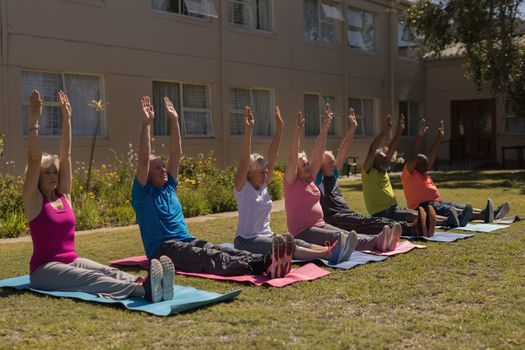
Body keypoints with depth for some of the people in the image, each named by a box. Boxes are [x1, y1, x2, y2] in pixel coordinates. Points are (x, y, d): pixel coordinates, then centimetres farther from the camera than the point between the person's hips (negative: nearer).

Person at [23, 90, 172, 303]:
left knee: (108, 272, -24)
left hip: (72, 261, 7)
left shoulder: (64, 196, 11)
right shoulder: (34, 201, -3)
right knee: (91, 279, -33)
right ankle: (143, 289, -58)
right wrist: (33, 122, -22)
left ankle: (143, 284, -52)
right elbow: (34, 160, -15)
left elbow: (65, 155, 6)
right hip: (45, 268, -6)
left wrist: (66, 119, 2)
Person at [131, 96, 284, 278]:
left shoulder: (169, 187, 19)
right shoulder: (143, 193, 1)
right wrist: (146, 124, -18)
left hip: (186, 240, 7)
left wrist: (174, 121, 9)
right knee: (207, 257, -32)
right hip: (163, 248, -7)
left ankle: (263, 261, -47)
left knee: (218, 251, -22)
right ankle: (254, 266, -56)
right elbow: (144, 160, -13)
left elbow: (176, 153, 14)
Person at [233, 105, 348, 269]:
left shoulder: (263, 186, 9)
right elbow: (245, 160, -22)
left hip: (265, 236, 7)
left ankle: (328, 251, -42)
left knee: (295, 243, -19)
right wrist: (248, 131, -32)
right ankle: (326, 255, -47)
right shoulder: (242, 188, -8)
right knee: (284, 246, -29)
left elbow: (272, 156, 4)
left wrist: (279, 128, -1)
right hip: (246, 241, -7)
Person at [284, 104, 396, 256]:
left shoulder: (309, 178, 13)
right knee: (336, 236, -32)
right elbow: (292, 158, -20)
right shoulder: (291, 182, -5)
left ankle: (377, 241, -37)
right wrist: (298, 130, -28)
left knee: (346, 235, -17)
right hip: (302, 231, -7)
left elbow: (318, 154, 6)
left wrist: (325, 129, -2)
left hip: (320, 225, 7)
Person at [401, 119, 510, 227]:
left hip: (437, 202, 10)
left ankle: (493, 214, -28)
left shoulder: (424, 174, 25)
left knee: (465, 209, -10)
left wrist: (439, 137, 20)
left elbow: (432, 157, 24)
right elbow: (413, 157, -14)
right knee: (450, 210, -30)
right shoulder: (409, 174, 0)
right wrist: (420, 136, -21)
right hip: (423, 206, -10)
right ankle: (483, 215, -50)